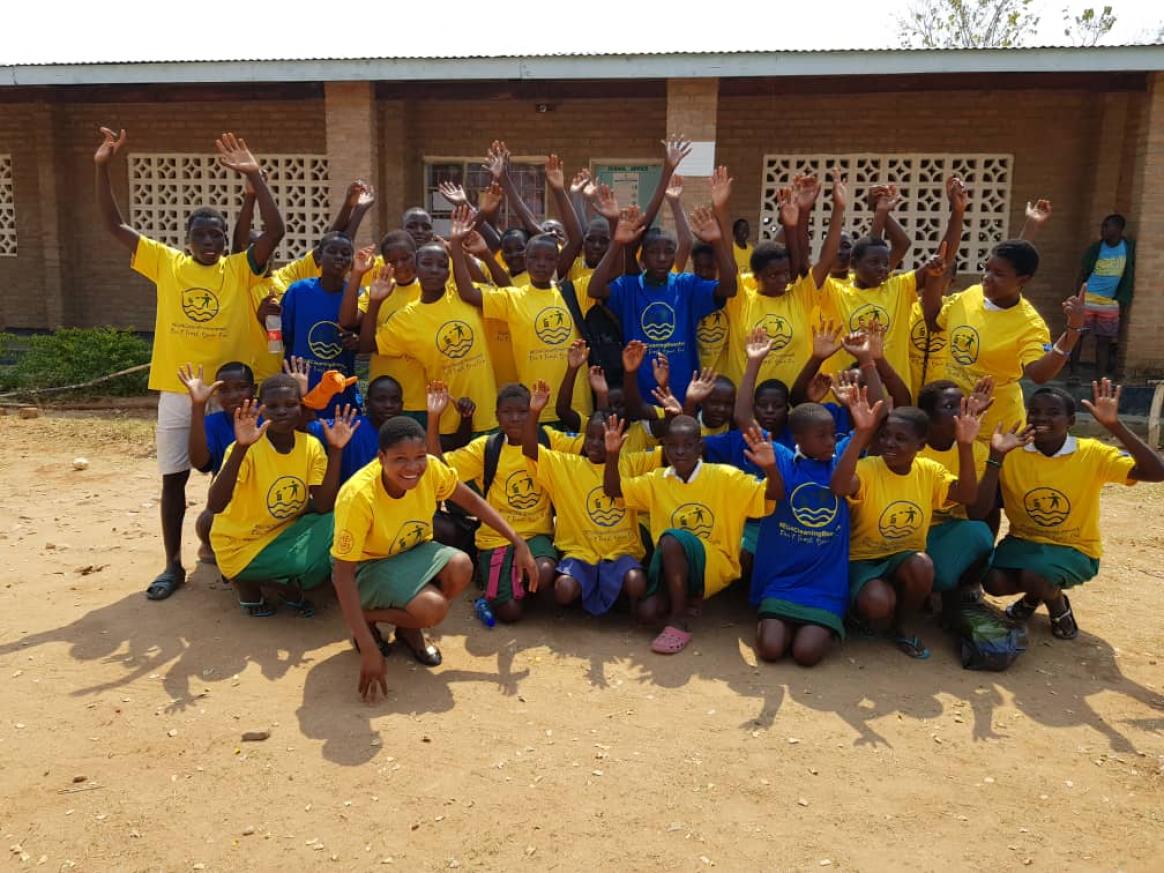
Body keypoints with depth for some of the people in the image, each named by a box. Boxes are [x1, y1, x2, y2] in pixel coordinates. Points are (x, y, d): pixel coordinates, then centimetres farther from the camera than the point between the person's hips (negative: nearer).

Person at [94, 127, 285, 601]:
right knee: (173, 477, 8)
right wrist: (103, 168, -7)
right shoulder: (165, 262, 4)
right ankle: (173, 565, 21)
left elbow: (275, 230, -15)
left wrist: (254, 176, -22)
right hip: (176, 392, 2)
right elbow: (114, 225, 3)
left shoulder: (241, 268, -2)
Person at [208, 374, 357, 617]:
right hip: (241, 545, -5)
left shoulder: (311, 446, -7)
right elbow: (214, 506, -34)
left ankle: (286, 585, 1)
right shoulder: (248, 449, -21)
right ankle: (246, 581, 2)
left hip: (286, 533, 5)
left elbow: (324, 507, -17)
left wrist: (335, 450, -25)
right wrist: (241, 447, -43)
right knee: (308, 561, -27)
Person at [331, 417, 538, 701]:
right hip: (368, 567, -5)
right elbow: (342, 574, -29)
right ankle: (367, 619, 0)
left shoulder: (431, 469, -19)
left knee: (460, 566, -27)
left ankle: (410, 629, 1)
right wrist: (368, 650, -34)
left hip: (412, 552, 5)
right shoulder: (358, 496, -32)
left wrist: (518, 543, -11)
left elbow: (472, 501, -1)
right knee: (433, 607, -30)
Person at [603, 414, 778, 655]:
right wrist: (612, 455, -17)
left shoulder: (725, 477, -7)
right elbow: (612, 489, 0)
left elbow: (771, 496, -13)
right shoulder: (657, 481, 3)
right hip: (672, 568, 4)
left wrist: (770, 468, -34)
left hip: (716, 566, -4)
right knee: (648, 612, -22)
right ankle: (686, 599, 11)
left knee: (671, 539, -32)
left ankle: (680, 622, -19)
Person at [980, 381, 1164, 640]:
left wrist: (1114, 426, -32)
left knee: (1036, 577, -32)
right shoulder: (1013, 454, -10)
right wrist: (996, 456, -27)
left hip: (1074, 549, -2)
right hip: (1024, 540, 2)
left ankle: (1058, 606, 7)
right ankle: (1034, 594, 13)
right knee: (993, 581, -24)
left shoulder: (1091, 454, -13)